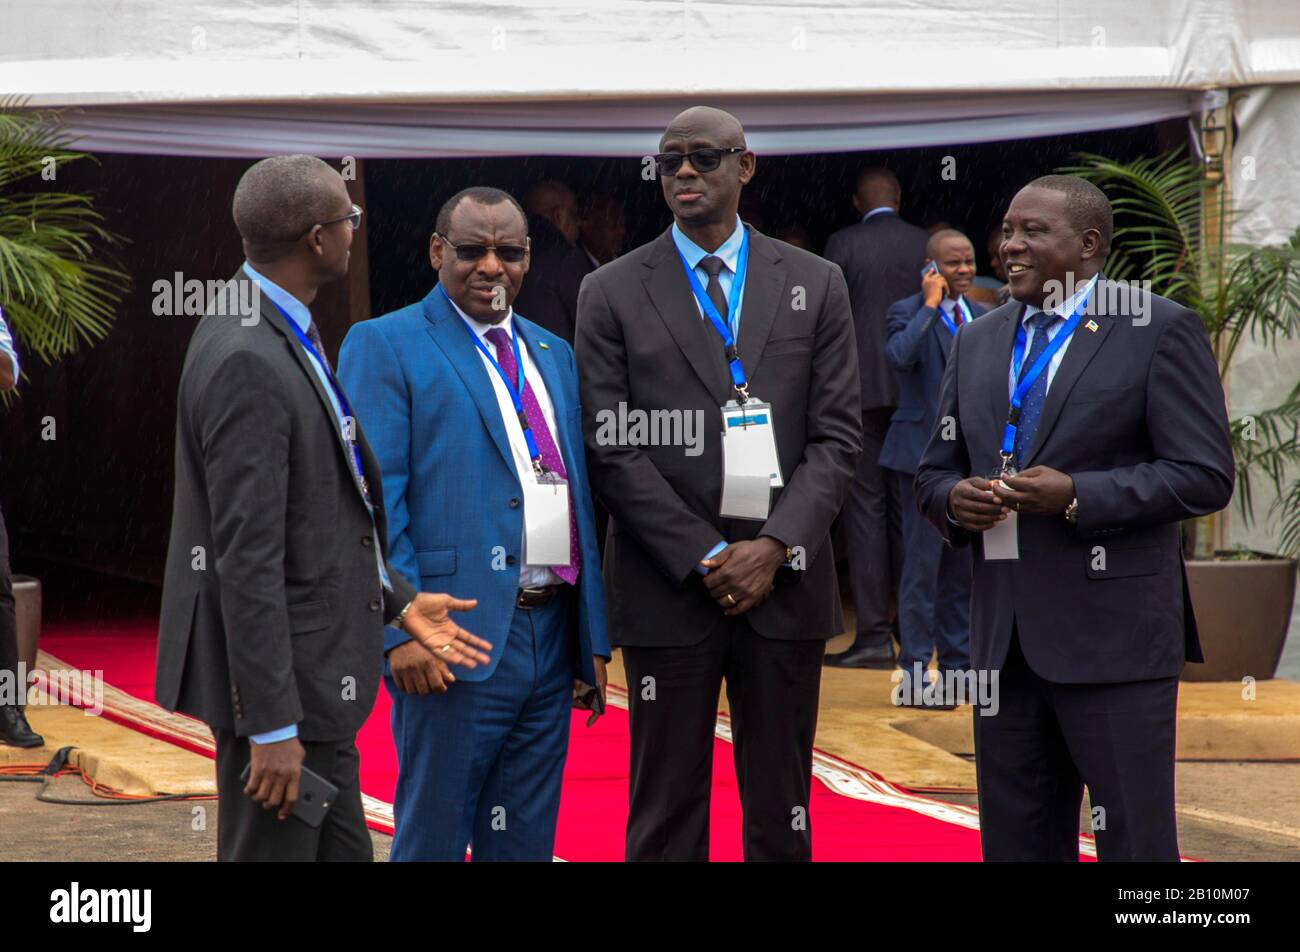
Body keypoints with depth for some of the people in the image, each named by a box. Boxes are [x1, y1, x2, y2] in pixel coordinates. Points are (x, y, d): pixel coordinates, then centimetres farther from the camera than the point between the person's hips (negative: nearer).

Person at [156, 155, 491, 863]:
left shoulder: (283, 336, 10)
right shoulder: (247, 361, -21)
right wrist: (271, 724, -22)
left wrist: (397, 601, 13)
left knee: (342, 851, 16)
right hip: (276, 676, -10)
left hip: (315, 673, 10)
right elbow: (247, 553, -23)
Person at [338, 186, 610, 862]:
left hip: (552, 639, 6)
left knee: (526, 842, 11)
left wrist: (594, 636, 13)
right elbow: (375, 499, -10)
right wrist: (403, 629, -19)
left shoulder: (554, 356, 18)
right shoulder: (384, 346, -2)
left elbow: (579, 497, 17)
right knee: (433, 837, 0)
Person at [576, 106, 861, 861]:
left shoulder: (815, 285, 8)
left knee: (782, 813, 6)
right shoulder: (613, 293, 4)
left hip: (785, 582, 1)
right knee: (666, 812, 2)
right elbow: (612, 451, -3)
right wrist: (706, 560, -11)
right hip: (667, 589, -1)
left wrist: (776, 547, -11)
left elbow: (838, 437, 3)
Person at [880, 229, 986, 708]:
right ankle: (913, 676, -3)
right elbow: (900, 356, -29)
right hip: (924, 453, -7)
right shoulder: (907, 313, -6)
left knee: (964, 566, 12)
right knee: (922, 564, -6)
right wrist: (930, 305, -20)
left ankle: (958, 667, 21)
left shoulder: (982, 317, 13)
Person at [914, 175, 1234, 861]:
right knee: (1015, 842, 10)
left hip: (1115, 633, -6)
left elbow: (1205, 474, -9)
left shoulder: (1161, 331, -3)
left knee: (1135, 840, -2)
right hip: (1004, 640, 6)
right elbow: (934, 473, 19)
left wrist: (1076, 496, -18)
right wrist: (954, 500, -5)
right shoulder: (977, 342, 15)